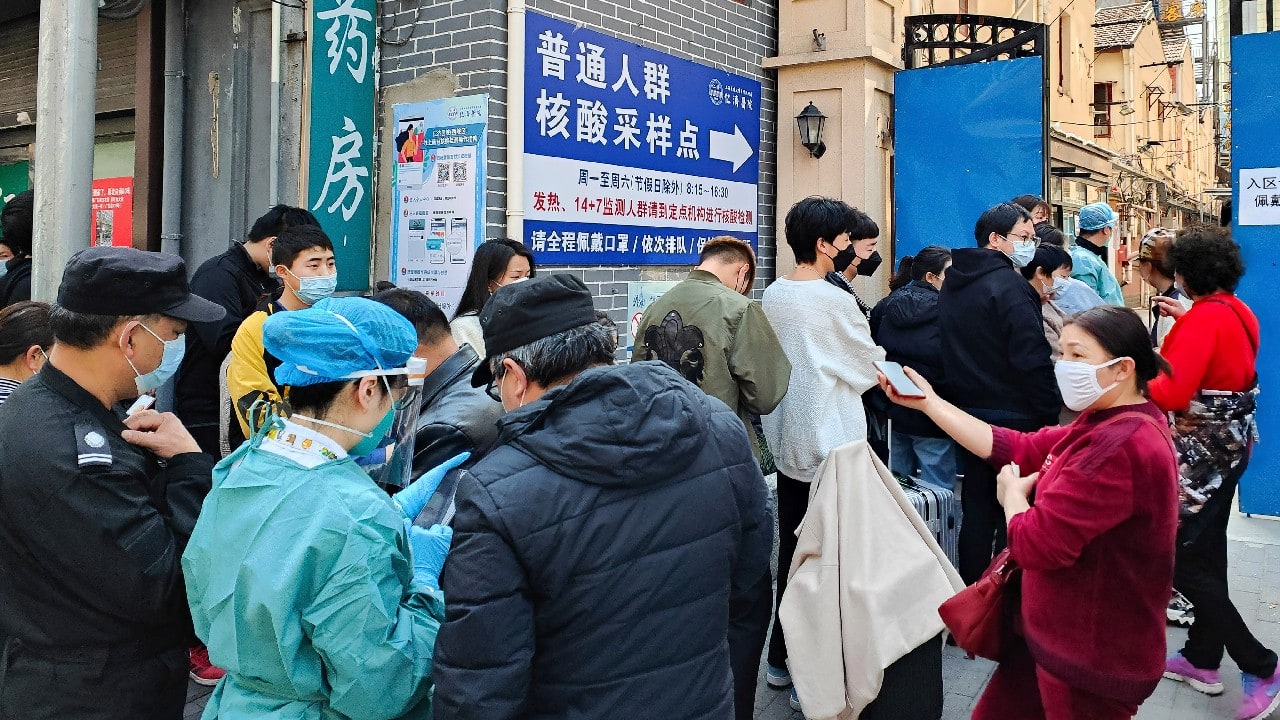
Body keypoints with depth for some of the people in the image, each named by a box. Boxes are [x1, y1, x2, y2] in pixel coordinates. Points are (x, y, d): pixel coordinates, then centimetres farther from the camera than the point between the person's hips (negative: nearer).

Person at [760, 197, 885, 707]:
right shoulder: (836, 301, -16)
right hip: (831, 449, -7)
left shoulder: (772, 295, 5)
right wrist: (876, 363, 15)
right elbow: (871, 367, -5)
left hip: (787, 445, 8)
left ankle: (781, 658, 28)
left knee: (791, 551, 16)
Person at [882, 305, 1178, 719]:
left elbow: (1033, 544, -29)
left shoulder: (1119, 448, -28)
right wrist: (928, 401, 3)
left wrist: (1013, 494, -7)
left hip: (1092, 657, -10)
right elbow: (1017, 449, 6)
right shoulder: (1106, 425, 8)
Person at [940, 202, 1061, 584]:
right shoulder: (1009, 286, -15)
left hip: (966, 410, 8)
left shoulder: (953, 284, 11)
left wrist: (960, 403, 17)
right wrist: (1050, 413, -12)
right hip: (1012, 416, -8)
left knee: (977, 509, 15)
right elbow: (1032, 360, -19)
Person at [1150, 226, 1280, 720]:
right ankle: (1203, 658, 24)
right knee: (1206, 552, 15)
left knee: (1179, 560, -5)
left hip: (1202, 450, -10)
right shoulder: (1238, 311, 7)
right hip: (1229, 443, 10)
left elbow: (1171, 393, -28)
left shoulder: (1205, 317, -21)